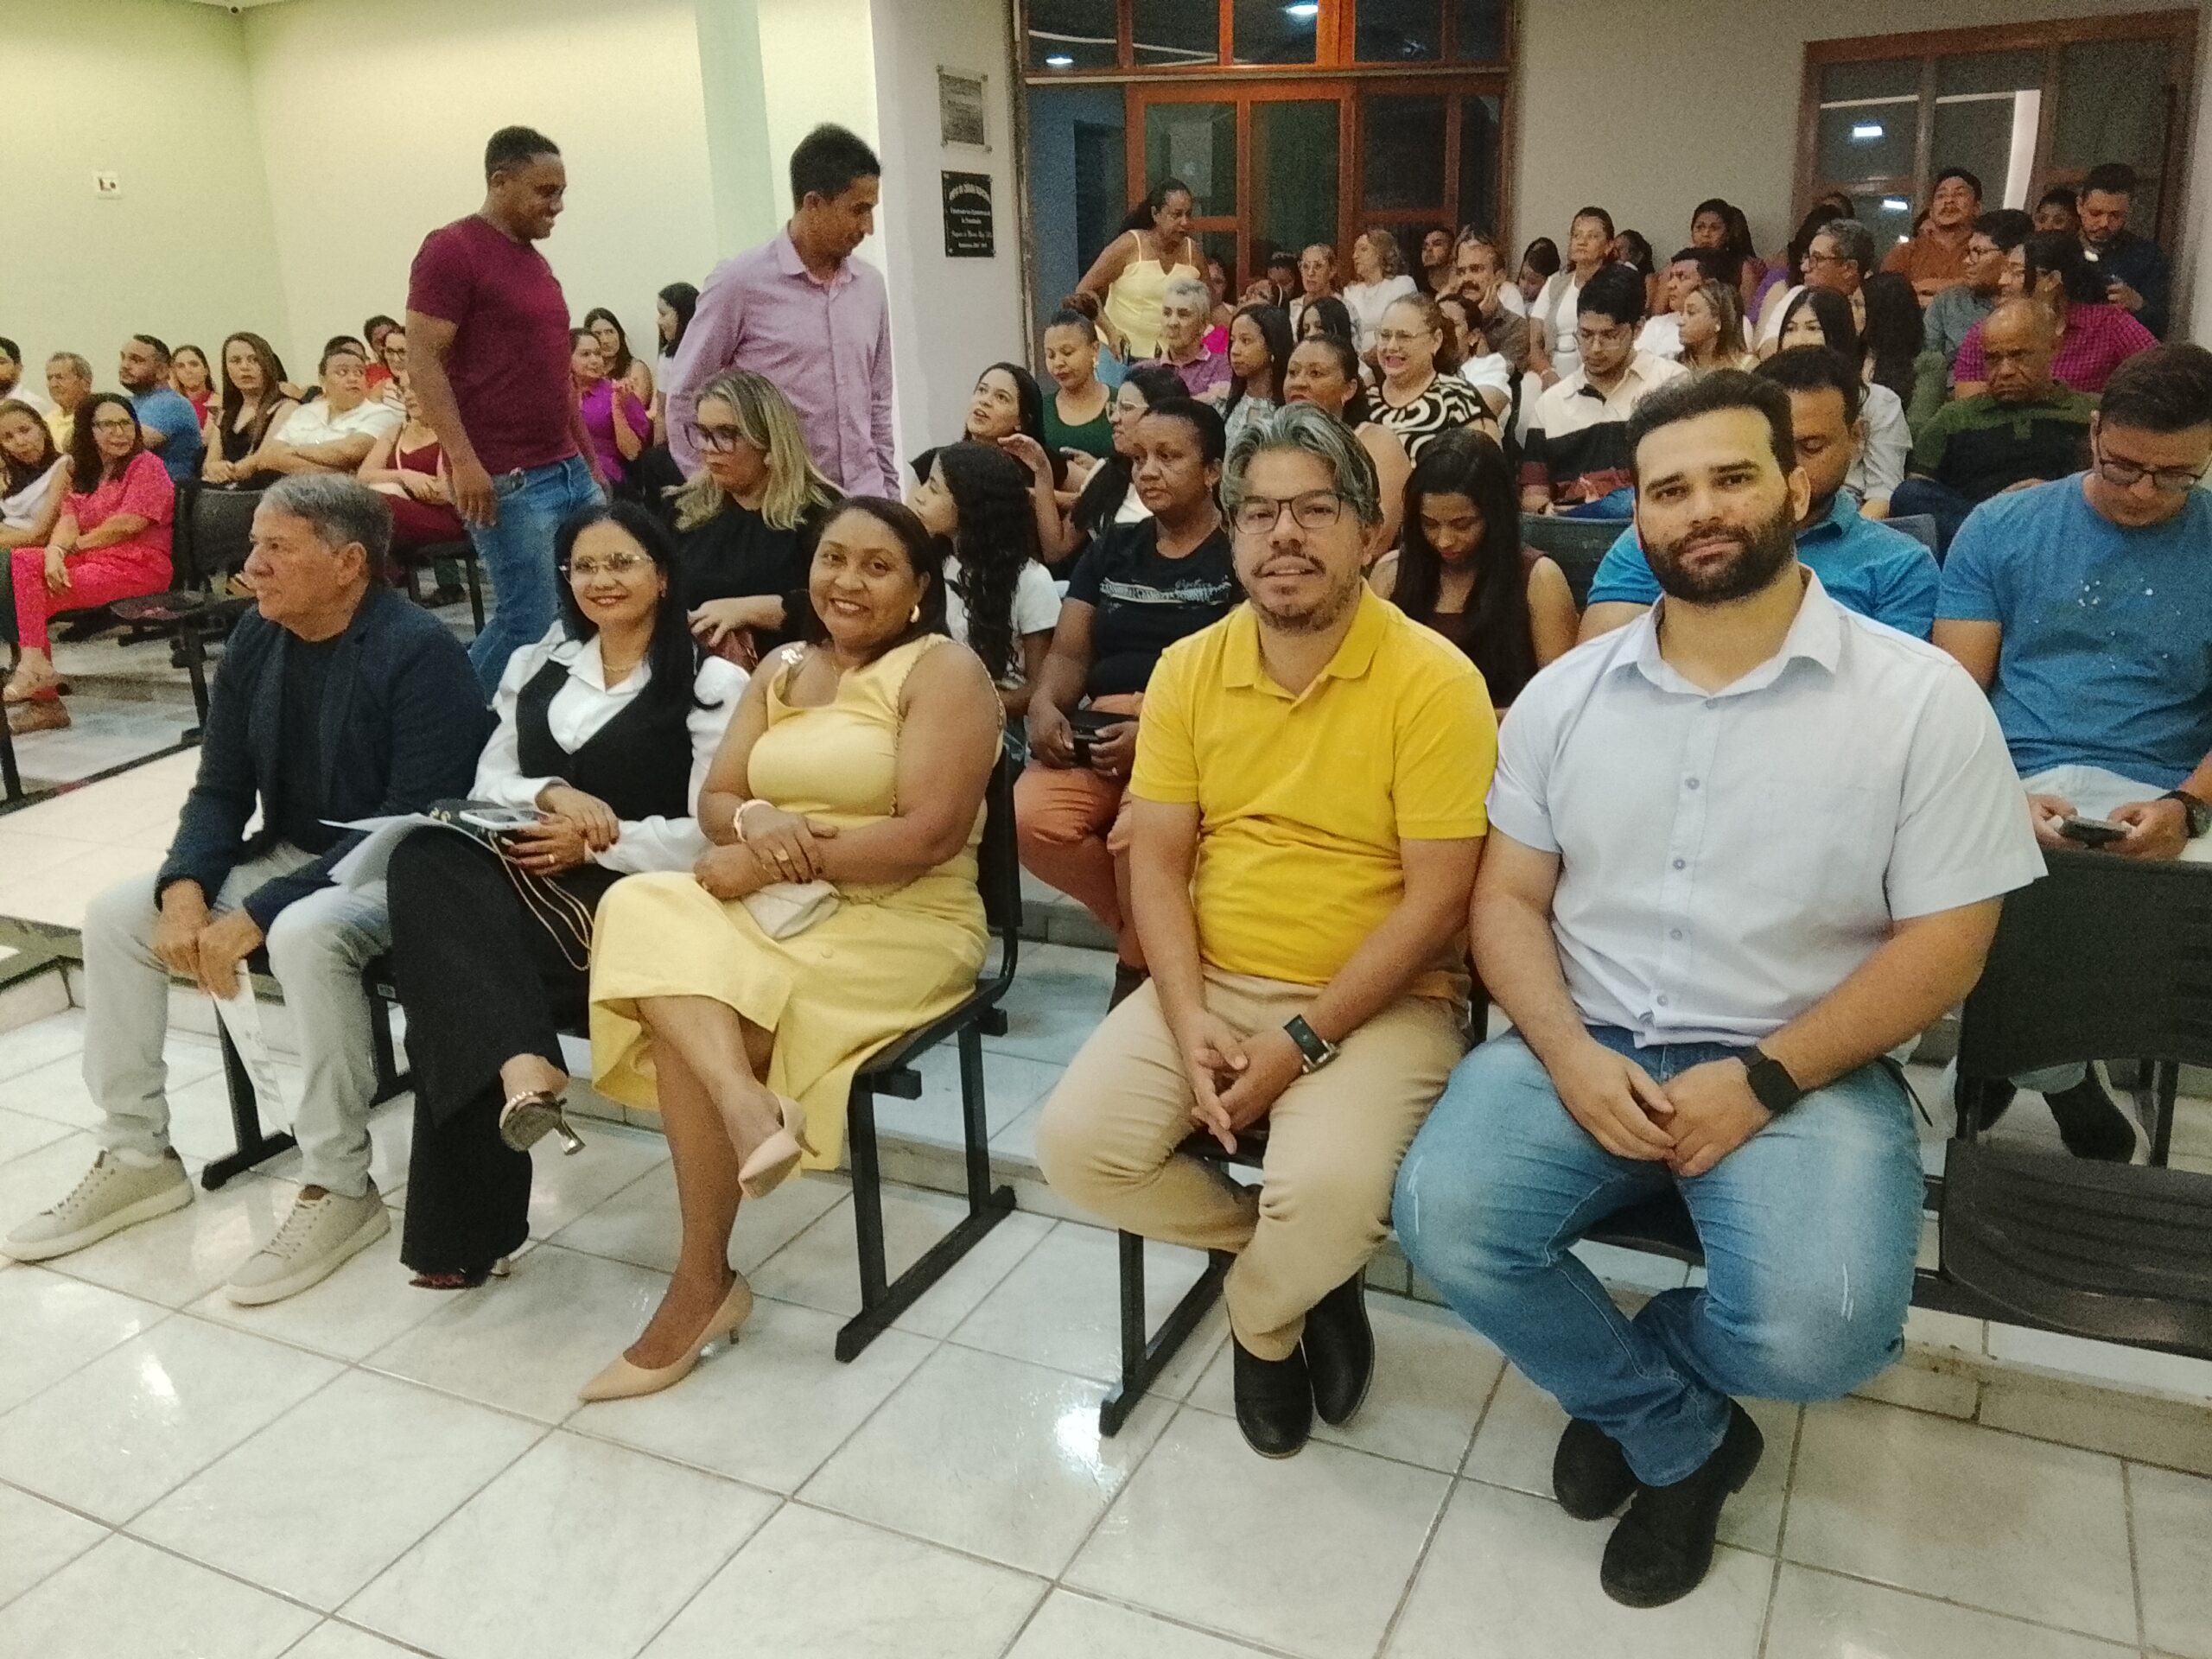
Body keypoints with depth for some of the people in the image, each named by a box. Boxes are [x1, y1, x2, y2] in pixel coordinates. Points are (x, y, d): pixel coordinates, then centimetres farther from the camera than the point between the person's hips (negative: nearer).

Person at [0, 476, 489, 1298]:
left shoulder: (418, 651, -20)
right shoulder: (256, 637, 3)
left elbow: (413, 823, -26)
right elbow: (221, 788, 7)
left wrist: (259, 914, -27)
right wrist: (186, 887, -15)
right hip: (286, 854, 8)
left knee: (304, 934, -37)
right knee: (115, 914, -4)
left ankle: (340, 1190, -22)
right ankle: (136, 1157, 9)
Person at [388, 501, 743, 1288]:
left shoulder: (713, 683, 3)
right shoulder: (536, 666, 23)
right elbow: (486, 782, 13)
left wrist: (595, 841, -15)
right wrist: (551, 792, -10)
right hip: (528, 883, 5)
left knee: (455, 941, -33)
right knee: (427, 860, -32)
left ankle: (467, 1226, -27)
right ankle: (519, 1067, -48)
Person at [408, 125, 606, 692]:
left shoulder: (534, 259, 18)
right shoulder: (451, 249, -7)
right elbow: (422, 359, -14)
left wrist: (588, 456, 21)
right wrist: (463, 460, -22)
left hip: (570, 470, 8)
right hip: (504, 479, -8)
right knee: (533, 619, -7)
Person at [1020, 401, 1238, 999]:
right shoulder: (1111, 550, 21)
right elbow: (1069, 652, 14)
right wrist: (1045, 706, -9)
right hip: (1099, 727, 5)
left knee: (1137, 835, -34)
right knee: (1032, 820, -25)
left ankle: (1138, 963, -1)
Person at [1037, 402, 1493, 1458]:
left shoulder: (1433, 680, -11)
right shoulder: (1188, 669, 3)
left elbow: (1436, 900, -14)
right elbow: (1155, 860, 2)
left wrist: (1303, 1041, -19)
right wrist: (1188, 1019, -14)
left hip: (1380, 1002, -4)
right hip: (1213, 984, 5)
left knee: (1329, 1188, -31)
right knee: (1077, 1143, -16)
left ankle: (1263, 1311, 9)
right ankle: (1306, 1267, 9)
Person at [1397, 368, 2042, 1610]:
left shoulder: (1922, 699, -4)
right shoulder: (1566, 695, 5)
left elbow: (1944, 945, -5)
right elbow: (1508, 899, 6)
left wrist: (1763, 1081, -15)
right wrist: (1569, 1055, -13)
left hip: (1803, 1068, -2)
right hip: (1585, 1046, 3)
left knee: (1817, 1332, -29)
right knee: (1444, 1220, -23)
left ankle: (1626, 1379, 11)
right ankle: (1683, 1436, 6)